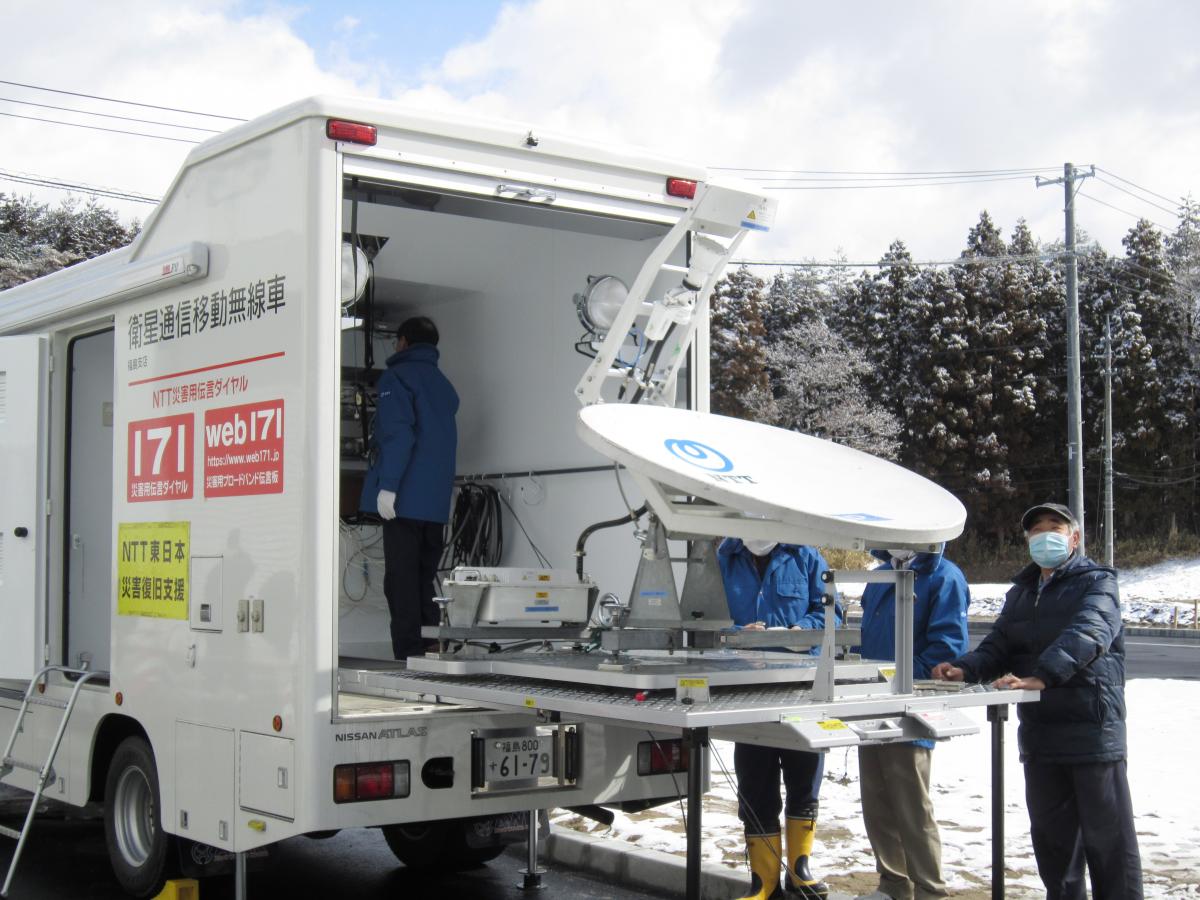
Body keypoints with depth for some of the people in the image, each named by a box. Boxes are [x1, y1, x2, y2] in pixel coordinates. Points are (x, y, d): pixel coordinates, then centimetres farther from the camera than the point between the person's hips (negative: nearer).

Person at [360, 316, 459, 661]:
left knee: (401, 582, -7)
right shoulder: (444, 384, 20)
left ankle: (409, 656, -10)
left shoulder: (397, 377, -4)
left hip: (405, 499, -7)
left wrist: (387, 485, -18)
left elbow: (398, 434, -16)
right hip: (437, 503, 7)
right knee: (425, 579, 12)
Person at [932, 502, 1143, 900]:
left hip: (1093, 729, -6)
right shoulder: (1021, 592, 19)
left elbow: (1086, 635, -22)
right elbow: (999, 646, 11)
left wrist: (1040, 676, -37)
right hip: (1040, 732, 6)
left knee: (1107, 836, 0)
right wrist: (965, 669, -11)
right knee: (1050, 834, 12)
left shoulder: (1096, 583, -3)